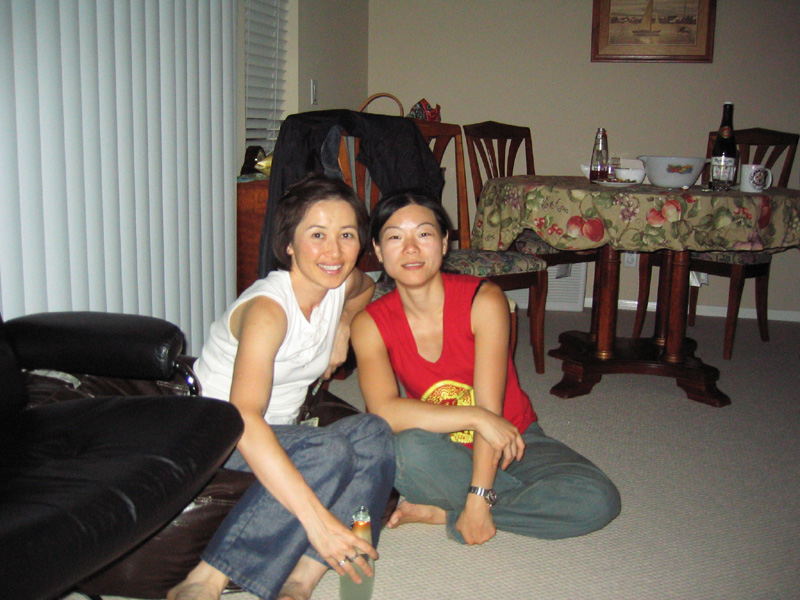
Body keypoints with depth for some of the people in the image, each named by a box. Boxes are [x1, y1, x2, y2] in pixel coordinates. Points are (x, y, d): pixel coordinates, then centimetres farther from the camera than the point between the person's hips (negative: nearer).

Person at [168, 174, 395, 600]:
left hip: (276, 434, 7)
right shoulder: (267, 308, -26)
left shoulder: (342, 285, -2)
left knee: (373, 434, -19)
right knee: (329, 452, -32)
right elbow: (243, 419, -41)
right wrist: (316, 518, -48)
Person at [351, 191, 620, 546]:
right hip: (441, 453, 0)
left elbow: (490, 409, -22)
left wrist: (476, 503, -27)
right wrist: (476, 418, -32)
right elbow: (385, 413, -27)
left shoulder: (483, 300, -17)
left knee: (599, 500, -25)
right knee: (406, 448, -36)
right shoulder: (370, 325, -11)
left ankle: (443, 512, -17)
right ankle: (535, 500, -15)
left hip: (513, 440, 0)